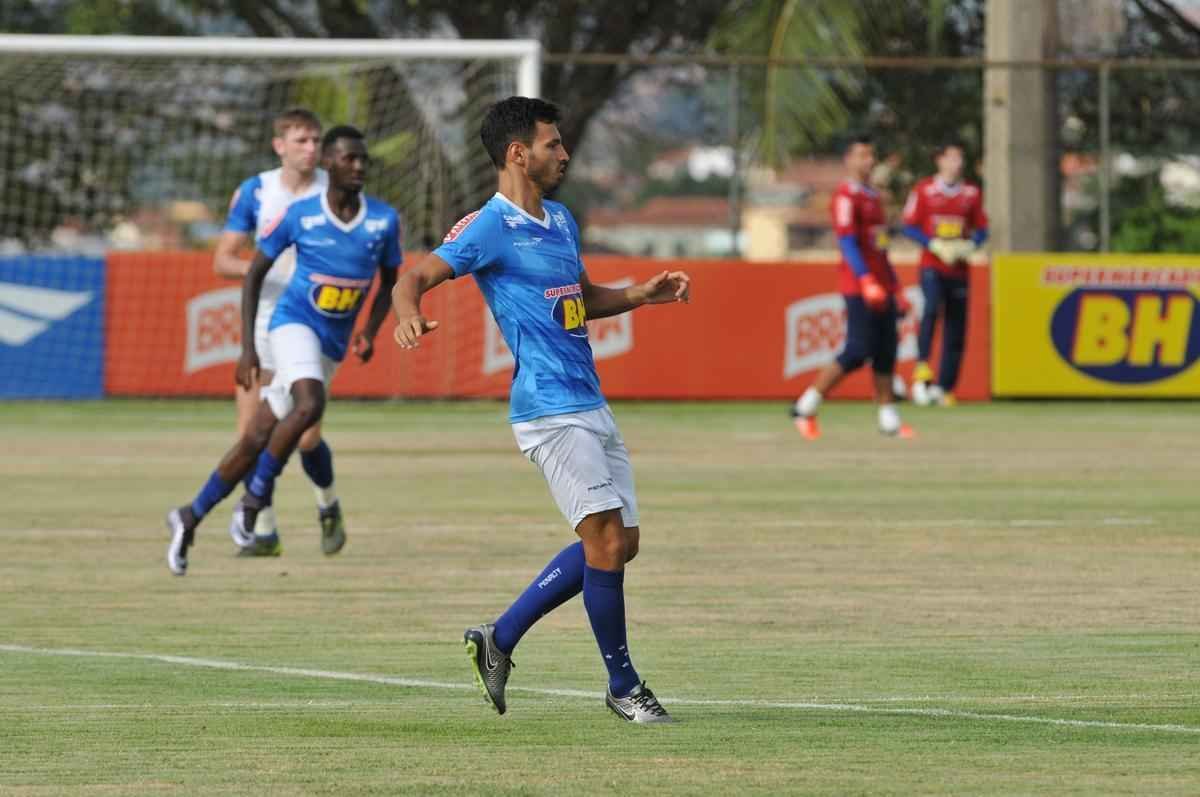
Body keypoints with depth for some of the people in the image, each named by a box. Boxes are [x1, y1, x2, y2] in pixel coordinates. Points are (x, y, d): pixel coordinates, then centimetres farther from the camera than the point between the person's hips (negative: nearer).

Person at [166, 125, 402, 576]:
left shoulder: (384, 220, -2)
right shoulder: (299, 216, -9)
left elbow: (388, 283, 13)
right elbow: (255, 274, 0)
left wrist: (369, 333, -5)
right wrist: (247, 347, -6)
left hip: (332, 347, 4)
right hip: (293, 324, -4)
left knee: (258, 440, 3)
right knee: (310, 403, -32)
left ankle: (190, 518, 15)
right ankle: (257, 494, -16)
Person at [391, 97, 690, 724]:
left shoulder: (561, 221, 18)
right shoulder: (490, 227, -9)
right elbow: (416, 278, -12)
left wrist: (641, 294, 12)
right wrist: (408, 314, -35)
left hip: (591, 406, 9)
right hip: (549, 408, -9)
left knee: (619, 544, 9)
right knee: (606, 538, -12)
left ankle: (499, 639, 19)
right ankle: (622, 686, -1)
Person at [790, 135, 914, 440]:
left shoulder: (873, 197, 21)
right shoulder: (846, 196, -9)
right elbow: (847, 242, -19)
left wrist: (896, 289, 22)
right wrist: (867, 281, -28)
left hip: (880, 287, 9)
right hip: (858, 287, -9)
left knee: (886, 351, 6)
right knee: (857, 352, -12)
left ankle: (889, 420, 8)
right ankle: (805, 408, -5)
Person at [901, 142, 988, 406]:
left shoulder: (972, 193, 10)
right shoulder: (923, 190, 1)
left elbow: (981, 230, 14)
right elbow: (910, 227, 0)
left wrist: (969, 246, -7)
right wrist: (937, 245, -14)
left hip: (958, 268, 4)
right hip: (932, 266, -4)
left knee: (956, 331, 2)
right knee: (932, 308, -30)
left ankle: (944, 387, 11)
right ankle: (922, 369, -27)